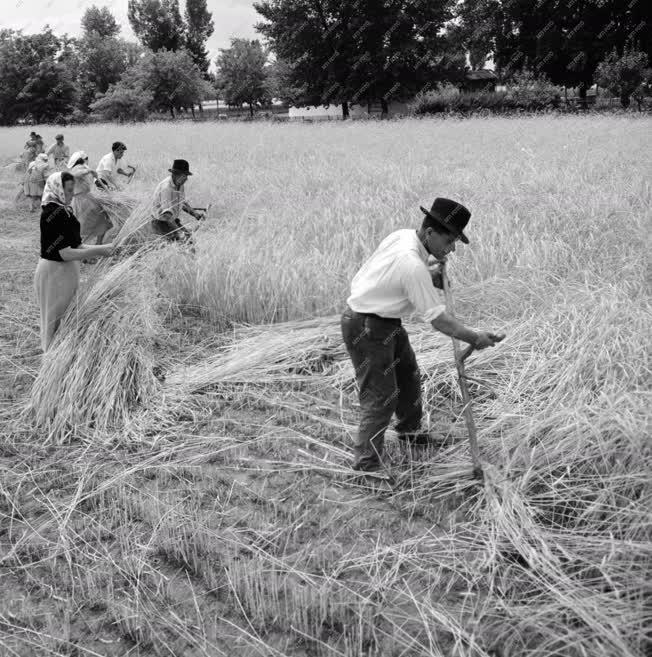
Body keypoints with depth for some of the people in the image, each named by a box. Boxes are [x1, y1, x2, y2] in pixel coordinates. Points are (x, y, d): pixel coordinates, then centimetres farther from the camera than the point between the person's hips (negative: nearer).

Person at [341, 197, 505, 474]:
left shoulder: (403, 235, -3)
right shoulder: (412, 265, -30)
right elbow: (437, 319, -26)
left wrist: (431, 276, 5)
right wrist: (474, 338, -16)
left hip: (386, 321, 10)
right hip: (366, 328, -10)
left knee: (408, 376, 22)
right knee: (381, 396, -6)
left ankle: (410, 433, 44)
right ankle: (366, 466, 5)